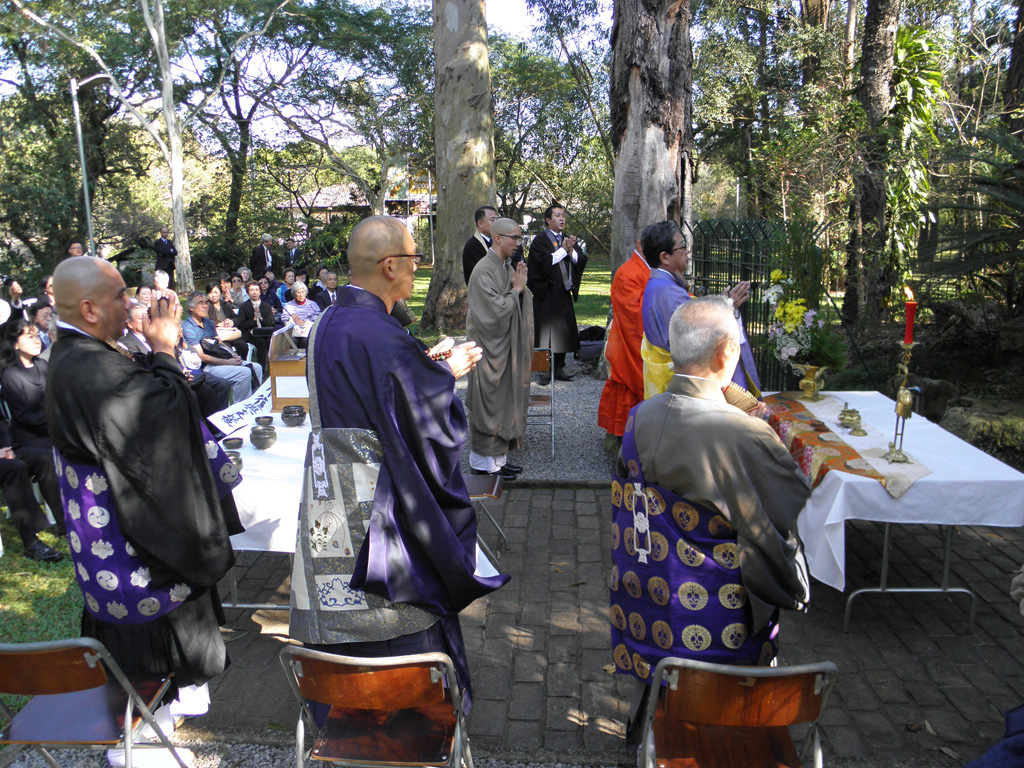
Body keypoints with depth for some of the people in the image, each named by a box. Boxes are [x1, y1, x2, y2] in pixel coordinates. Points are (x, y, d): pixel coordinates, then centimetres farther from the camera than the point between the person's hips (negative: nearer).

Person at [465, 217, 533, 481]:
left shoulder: (508, 267, 11)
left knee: (504, 399, 13)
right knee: (488, 402, -1)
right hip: (488, 348, -9)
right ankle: (483, 461, 11)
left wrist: (522, 288, -5)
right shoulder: (483, 271, -17)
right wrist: (516, 290, -11)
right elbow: (496, 311, -23)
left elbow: (519, 306, 14)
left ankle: (498, 455, 23)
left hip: (505, 346, 9)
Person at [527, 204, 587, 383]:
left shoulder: (568, 239, 16)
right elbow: (544, 262, -19)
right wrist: (563, 250, -12)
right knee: (546, 332, -5)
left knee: (563, 331, 7)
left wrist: (571, 250, -11)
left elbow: (581, 261, 7)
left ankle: (559, 368, 16)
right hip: (547, 293, -6)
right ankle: (544, 370, 2)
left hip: (565, 292, 6)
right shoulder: (540, 240, -4)